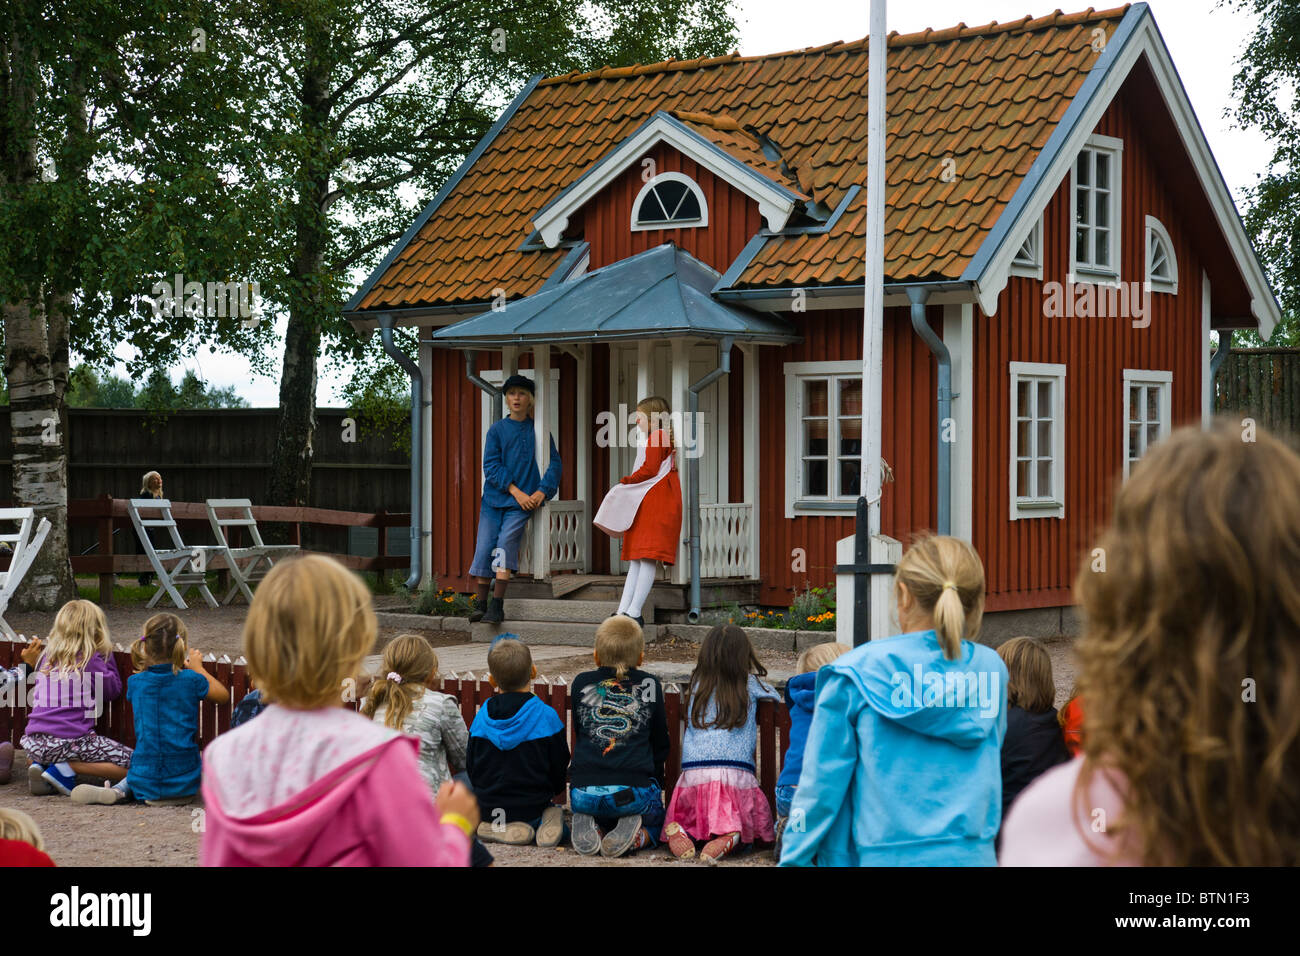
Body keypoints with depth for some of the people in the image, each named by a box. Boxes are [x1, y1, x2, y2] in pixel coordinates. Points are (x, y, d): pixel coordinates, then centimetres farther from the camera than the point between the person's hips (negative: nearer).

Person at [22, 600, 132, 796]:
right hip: (69, 741, -7)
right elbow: (114, 690, 9)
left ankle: (41, 765, 6)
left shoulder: (47, 657, 14)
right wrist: (107, 655, 17)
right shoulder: (91, 660, -4)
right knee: (132, 764, -4)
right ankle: (66, 768, -12)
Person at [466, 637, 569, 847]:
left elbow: (471, 767, 4)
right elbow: (559, 769, -5)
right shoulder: (546, 716, -12)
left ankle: (494, 829, -4)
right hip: (532, 808, -1)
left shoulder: (482, 717, -4)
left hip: (488, 809, 1)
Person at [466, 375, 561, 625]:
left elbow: (554, 463, 6)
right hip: (493, 499, 2)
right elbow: (491, 466, -1)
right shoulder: (497, 430, 7)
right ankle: (482, 605, 6)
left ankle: (497, 605, -21)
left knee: (506, 543, -19)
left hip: (522, 503, -2)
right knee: (484, 549, -4)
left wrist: (542, 491, -10)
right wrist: (516, 491, -12)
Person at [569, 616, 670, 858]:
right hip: (635, 791, -2)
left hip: (584, 791, 2)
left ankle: (591, 829, -2)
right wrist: (657, 783, 32)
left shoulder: (581, 684, 11)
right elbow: (660, 744, 17)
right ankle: (636, 837, -8)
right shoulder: (649, 686, 8)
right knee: (654, 820, 29)